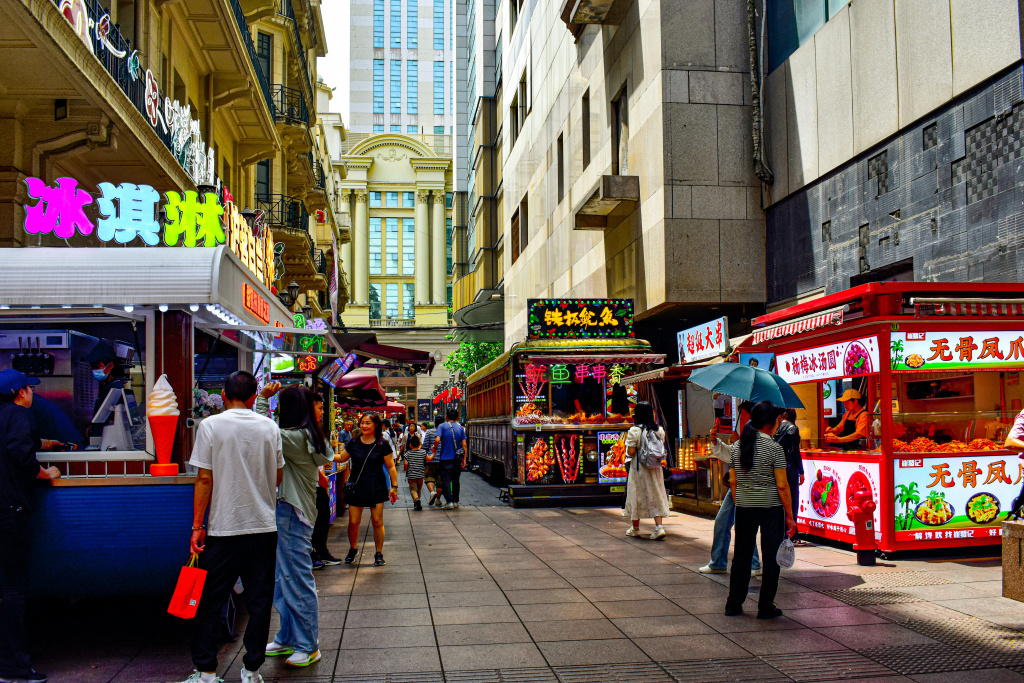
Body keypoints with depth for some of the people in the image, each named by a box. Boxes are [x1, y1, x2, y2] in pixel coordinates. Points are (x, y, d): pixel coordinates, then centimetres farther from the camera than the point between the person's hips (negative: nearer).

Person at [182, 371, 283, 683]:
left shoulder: (211, 425, -6)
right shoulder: (270, 427, 2)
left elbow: (204, 479, -7)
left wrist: (197, 525, -1)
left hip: (223, 528, -2)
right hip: (264, 527, 2)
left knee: (211, 602, 9)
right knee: (259, 602, 9)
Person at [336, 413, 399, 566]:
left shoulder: (382, 445, -2)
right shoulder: (354, 443, 5)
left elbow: (391, 467, 0)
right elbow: (341, 458, 16)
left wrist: (394, 486, -3)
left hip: (376, 488, -2)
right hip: (356, 487, 2)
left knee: (377, 522, -2)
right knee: (353, 522, 1)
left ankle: (379, 553, 11)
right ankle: (352, 549, 25)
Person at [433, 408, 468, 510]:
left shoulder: (442, 426, -3)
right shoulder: (460, 428, 6)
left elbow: (437, 440, -17)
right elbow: (464, 445, 1)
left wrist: (435, 448, 3)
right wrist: (464, 459, 6)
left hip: (446, 458, -3)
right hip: (457, 459, 3)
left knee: (446, 480, 1)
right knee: (455, 480, 14)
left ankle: (449, 502, -8)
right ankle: (455, 502, 17)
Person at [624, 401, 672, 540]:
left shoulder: (634, 431, -14)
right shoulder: (659, 430, 1)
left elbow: (631, 452, -15)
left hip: (639, 467, -4)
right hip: (655, 468, 4)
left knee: (636, 496, 10)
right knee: (656, 496, 8)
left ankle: (635, 528, 21)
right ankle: (659, 527, -5)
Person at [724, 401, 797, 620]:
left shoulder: (736, 446, 4)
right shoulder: (774, 448, -11)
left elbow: (733, 482, 8)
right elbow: (782, 486, -12)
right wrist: (790, 516, -6)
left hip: (744, 506, 5)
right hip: (771, 507, -5)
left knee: (742, 554, 13)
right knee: (771, 556, 6)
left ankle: (734, 604, 17)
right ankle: (766, 607, 11)